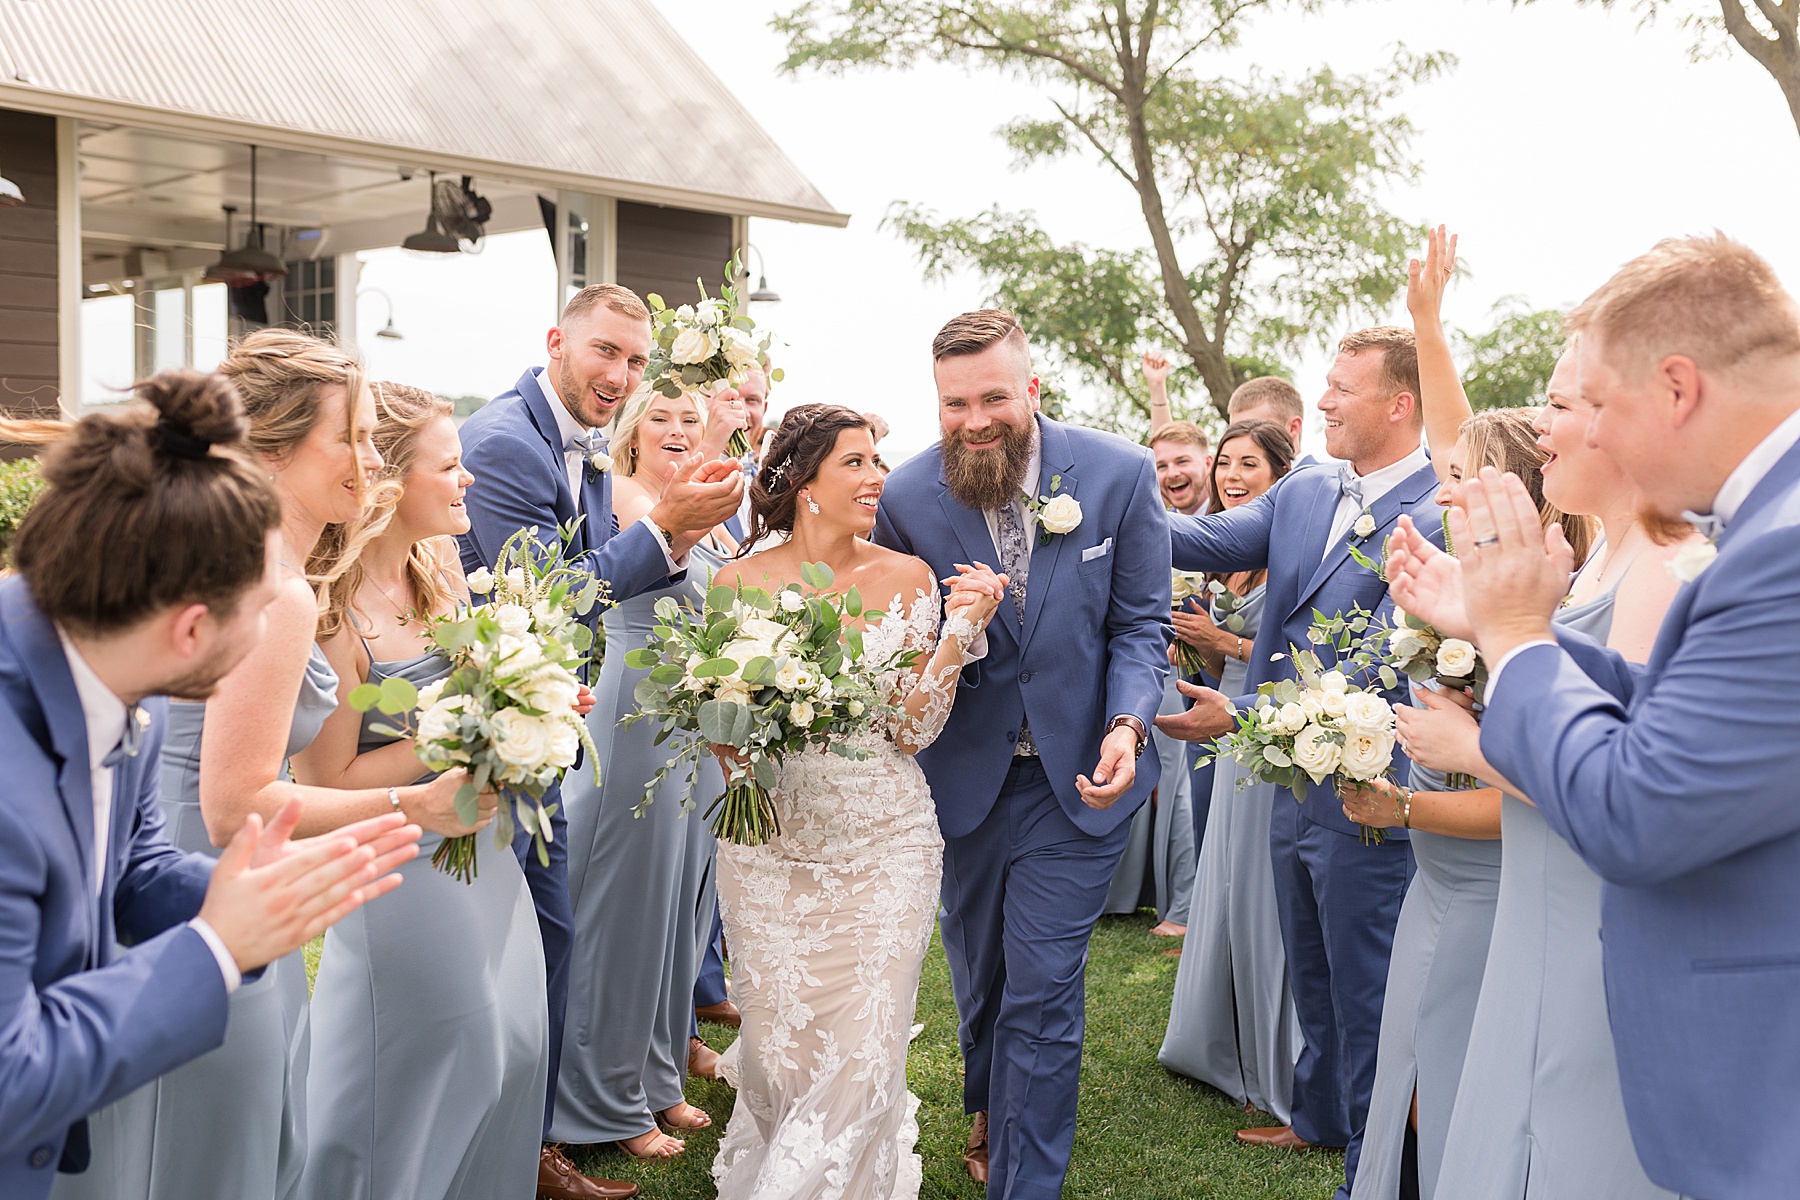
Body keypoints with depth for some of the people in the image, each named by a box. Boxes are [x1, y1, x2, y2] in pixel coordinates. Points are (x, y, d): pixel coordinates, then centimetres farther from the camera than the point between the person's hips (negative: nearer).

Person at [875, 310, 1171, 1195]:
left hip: (1077, 777, -2)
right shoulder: (906, 497, -11)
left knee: (1041, 990, -4)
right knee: (979, 978, 21)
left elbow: (1140, 625, -7)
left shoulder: (1119, 475, -12)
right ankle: (990, 1109, 50)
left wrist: (1126, 726, -22)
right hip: (964, 776, 2)